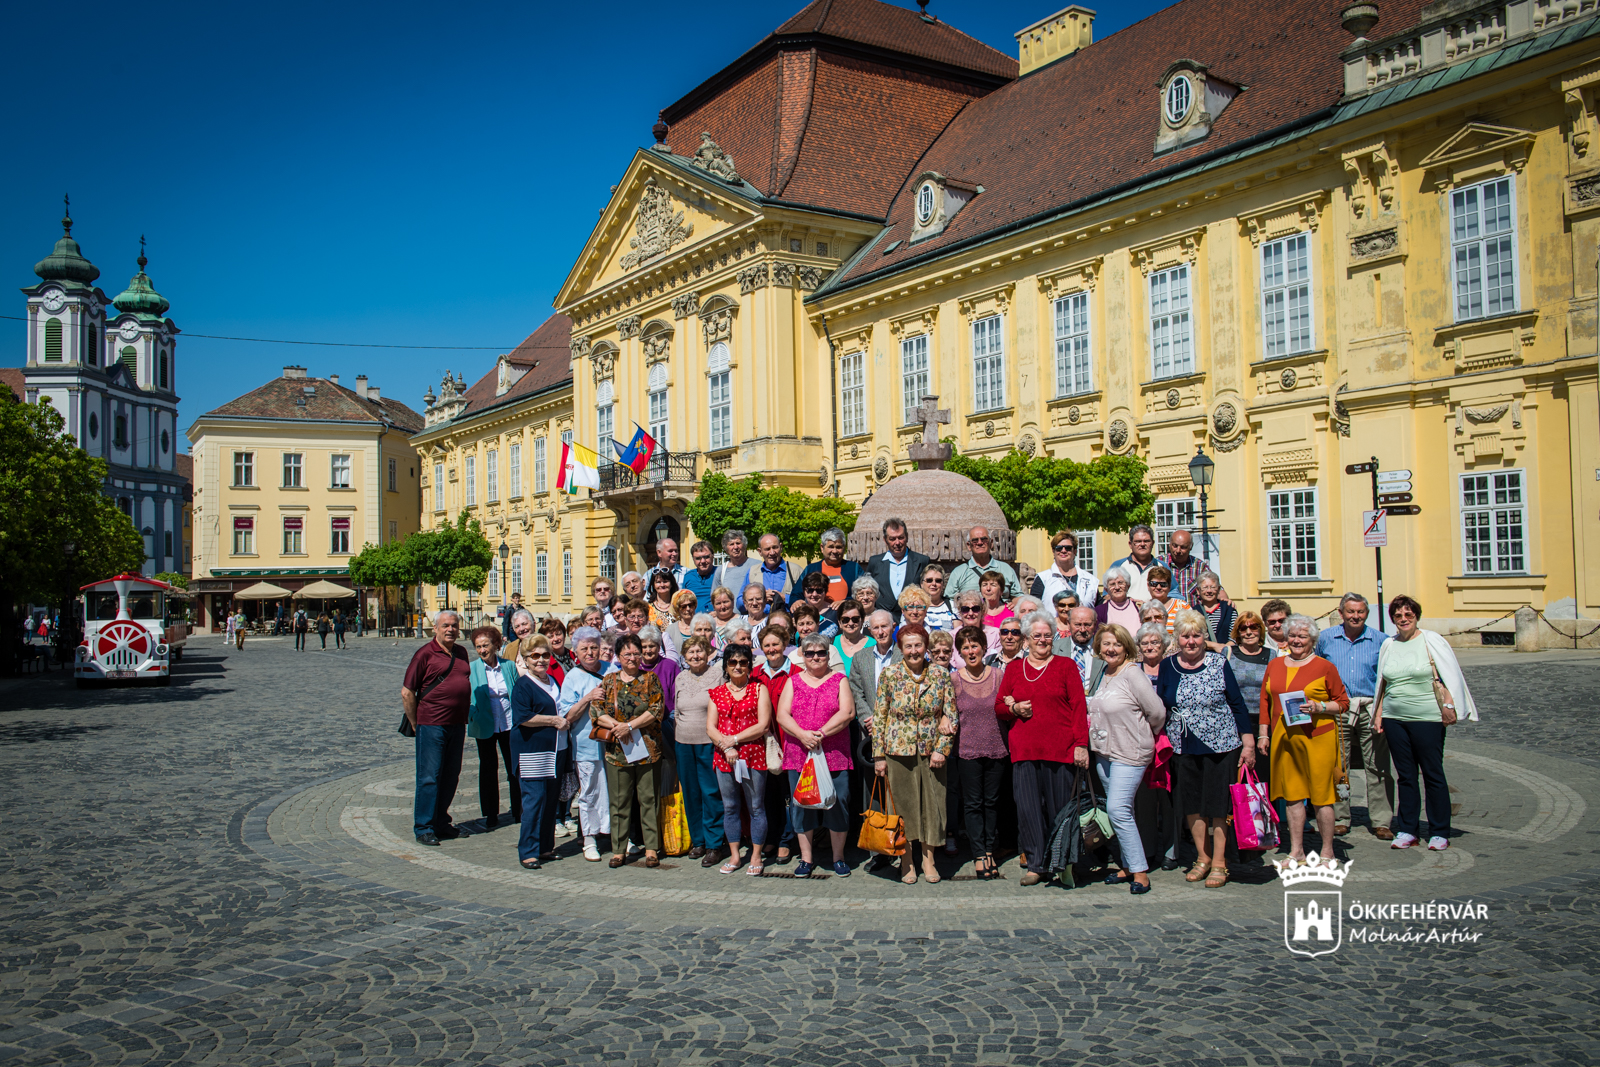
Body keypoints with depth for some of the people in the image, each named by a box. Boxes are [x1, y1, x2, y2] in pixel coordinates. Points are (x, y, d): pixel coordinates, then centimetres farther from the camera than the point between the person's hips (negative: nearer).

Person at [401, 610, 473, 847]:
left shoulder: (461, 653, 12)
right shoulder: (425, 654, -8)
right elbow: (407, 692, -7)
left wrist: (464, 718, 15)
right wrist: (416, 724, -5)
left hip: (457, 725, 6)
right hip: (431, 725, -6)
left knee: (451, 777, 12)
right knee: (429, 777, -2)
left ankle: (441, 823, 24)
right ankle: (423, 829, 6)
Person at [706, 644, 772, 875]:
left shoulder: (759, 689, 2)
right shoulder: (717, 693, 11)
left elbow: (763, 725, -7)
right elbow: (710, 728, 4)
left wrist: (733, 739, -11)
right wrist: (726, 747, -13)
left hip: (753, 756, -3)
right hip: (724, 758, 3)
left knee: (756, 807, 3)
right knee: (730, 807, 10)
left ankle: (756, 856, 12)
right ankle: (734, 855, 20)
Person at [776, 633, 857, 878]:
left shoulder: (839, 680, 6)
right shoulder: (793, 681, 11)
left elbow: (847, 713, -6)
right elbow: (782, 715, 2)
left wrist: (820, 734, -16)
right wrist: (802, 735, -15)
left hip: (834, 754, -2)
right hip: (798, 754, 2)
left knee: (837, 803, 0)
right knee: (802, 804, 5)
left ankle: (838, 856, 14)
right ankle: (806, 857, 17)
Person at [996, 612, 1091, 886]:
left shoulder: (1065, 665, 6)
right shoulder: (1013, 668, 13)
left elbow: (1079, 707, 1)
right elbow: (999, 706, 18)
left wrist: (1081, 744, -7)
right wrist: (1014, 709, -4)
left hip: (1060, 749, -2)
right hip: (1024, 750, 2)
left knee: (1059, 809, 2)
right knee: (1027, 808, -2)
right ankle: (1036, 864, 6)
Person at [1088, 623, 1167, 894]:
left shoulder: (1133, 674, -15)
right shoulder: (1104, 673, 9)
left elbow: (1157, 712, -14)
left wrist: (1147, 735, 1)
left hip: (1129, 754, -8)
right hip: (1104, 752, 8)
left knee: (1118, 809, -14)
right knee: (1118, 811, 12)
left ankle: (1140, 872, -7)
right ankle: (1128, 867, 21)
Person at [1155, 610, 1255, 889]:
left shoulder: (1218, 664, -3)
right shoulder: (1168, 666, 3)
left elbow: (1237, 703, -1)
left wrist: (1248, 743, -3)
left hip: (1220, 746, -3)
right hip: (1183, 748, 3)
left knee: (1218, 804, 1)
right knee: (1191, 804, 7)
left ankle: (1220, 863, 11)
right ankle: (1203, 857, 22)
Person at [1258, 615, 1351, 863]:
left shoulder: (1324, 667, 0)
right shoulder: (1275, 665, 12)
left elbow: (1343, 703, 2)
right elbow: (1265, 702, 15)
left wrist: (1318, 707, -15)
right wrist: (1263, 734, 11)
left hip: (1317, 738, -4)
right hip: (1284, 738, 4)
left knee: (1321, 795, 0)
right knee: (1292, 794, 8)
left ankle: (1327, 851, 11)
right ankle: (1296, 851, 16)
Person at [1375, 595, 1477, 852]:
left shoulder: (1431, 641, -1)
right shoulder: (1388, 646, 11)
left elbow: (1451, 675, -4)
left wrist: (1449, 706, -13)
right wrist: (1378, 713, 13)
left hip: (1427, 718, -4)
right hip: (1394, 720, 4)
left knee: (1433, 775, 0)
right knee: (1405, 776, 8)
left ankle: (1439, 833, 10)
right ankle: (1407, 831, 15)